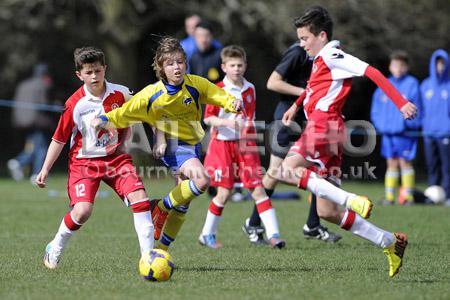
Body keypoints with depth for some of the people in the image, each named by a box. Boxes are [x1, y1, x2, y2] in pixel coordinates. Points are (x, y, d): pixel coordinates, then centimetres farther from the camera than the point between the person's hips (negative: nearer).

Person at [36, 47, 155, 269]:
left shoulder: (121, 94, -5)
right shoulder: (74, 104, -12)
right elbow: (59, 139, -4)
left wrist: (121, 144, 3)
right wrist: (45, 169, -7)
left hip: (115, 158, 3)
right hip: (84, 161, -3)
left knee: (139, 197, -16)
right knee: (82, 211, -18)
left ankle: (148, 254, -8)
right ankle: (54, 249, 9)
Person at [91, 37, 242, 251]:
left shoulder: (195, 84, -11)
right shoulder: (152, 95, -16)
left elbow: (220, 96, -3)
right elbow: (125, 113, -9)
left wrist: (232, 103, -24)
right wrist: (104, 120, -26)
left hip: (193, 145, 5)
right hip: (172, 145, -5)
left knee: (183, 203, 10)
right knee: (201, 180, -31)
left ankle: (160, 250, 25)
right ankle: (161, 208, -10)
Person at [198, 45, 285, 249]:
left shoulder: (250, 89, 9)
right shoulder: (218, 90, -7)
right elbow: (208, 118, -11)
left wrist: (249, 127, 11)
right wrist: (227, 122, -24)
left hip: (245, 144, 4)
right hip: (222, 144, -4)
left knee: (258, 189, -4)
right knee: (224, 192, -3)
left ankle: (273, 234, -8)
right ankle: (207, 234, 15)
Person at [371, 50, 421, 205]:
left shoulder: (411, 84, -2)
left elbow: (415, 108, -5)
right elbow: (376, 108, 16)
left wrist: (409, 124, -14)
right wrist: (379, 124, 3)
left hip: (405, 133, -5)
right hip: (388, 132, 5)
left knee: (405, 162, -4)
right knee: (391, 163, 8)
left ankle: (408, 195, 0)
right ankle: (389, 196, 9)